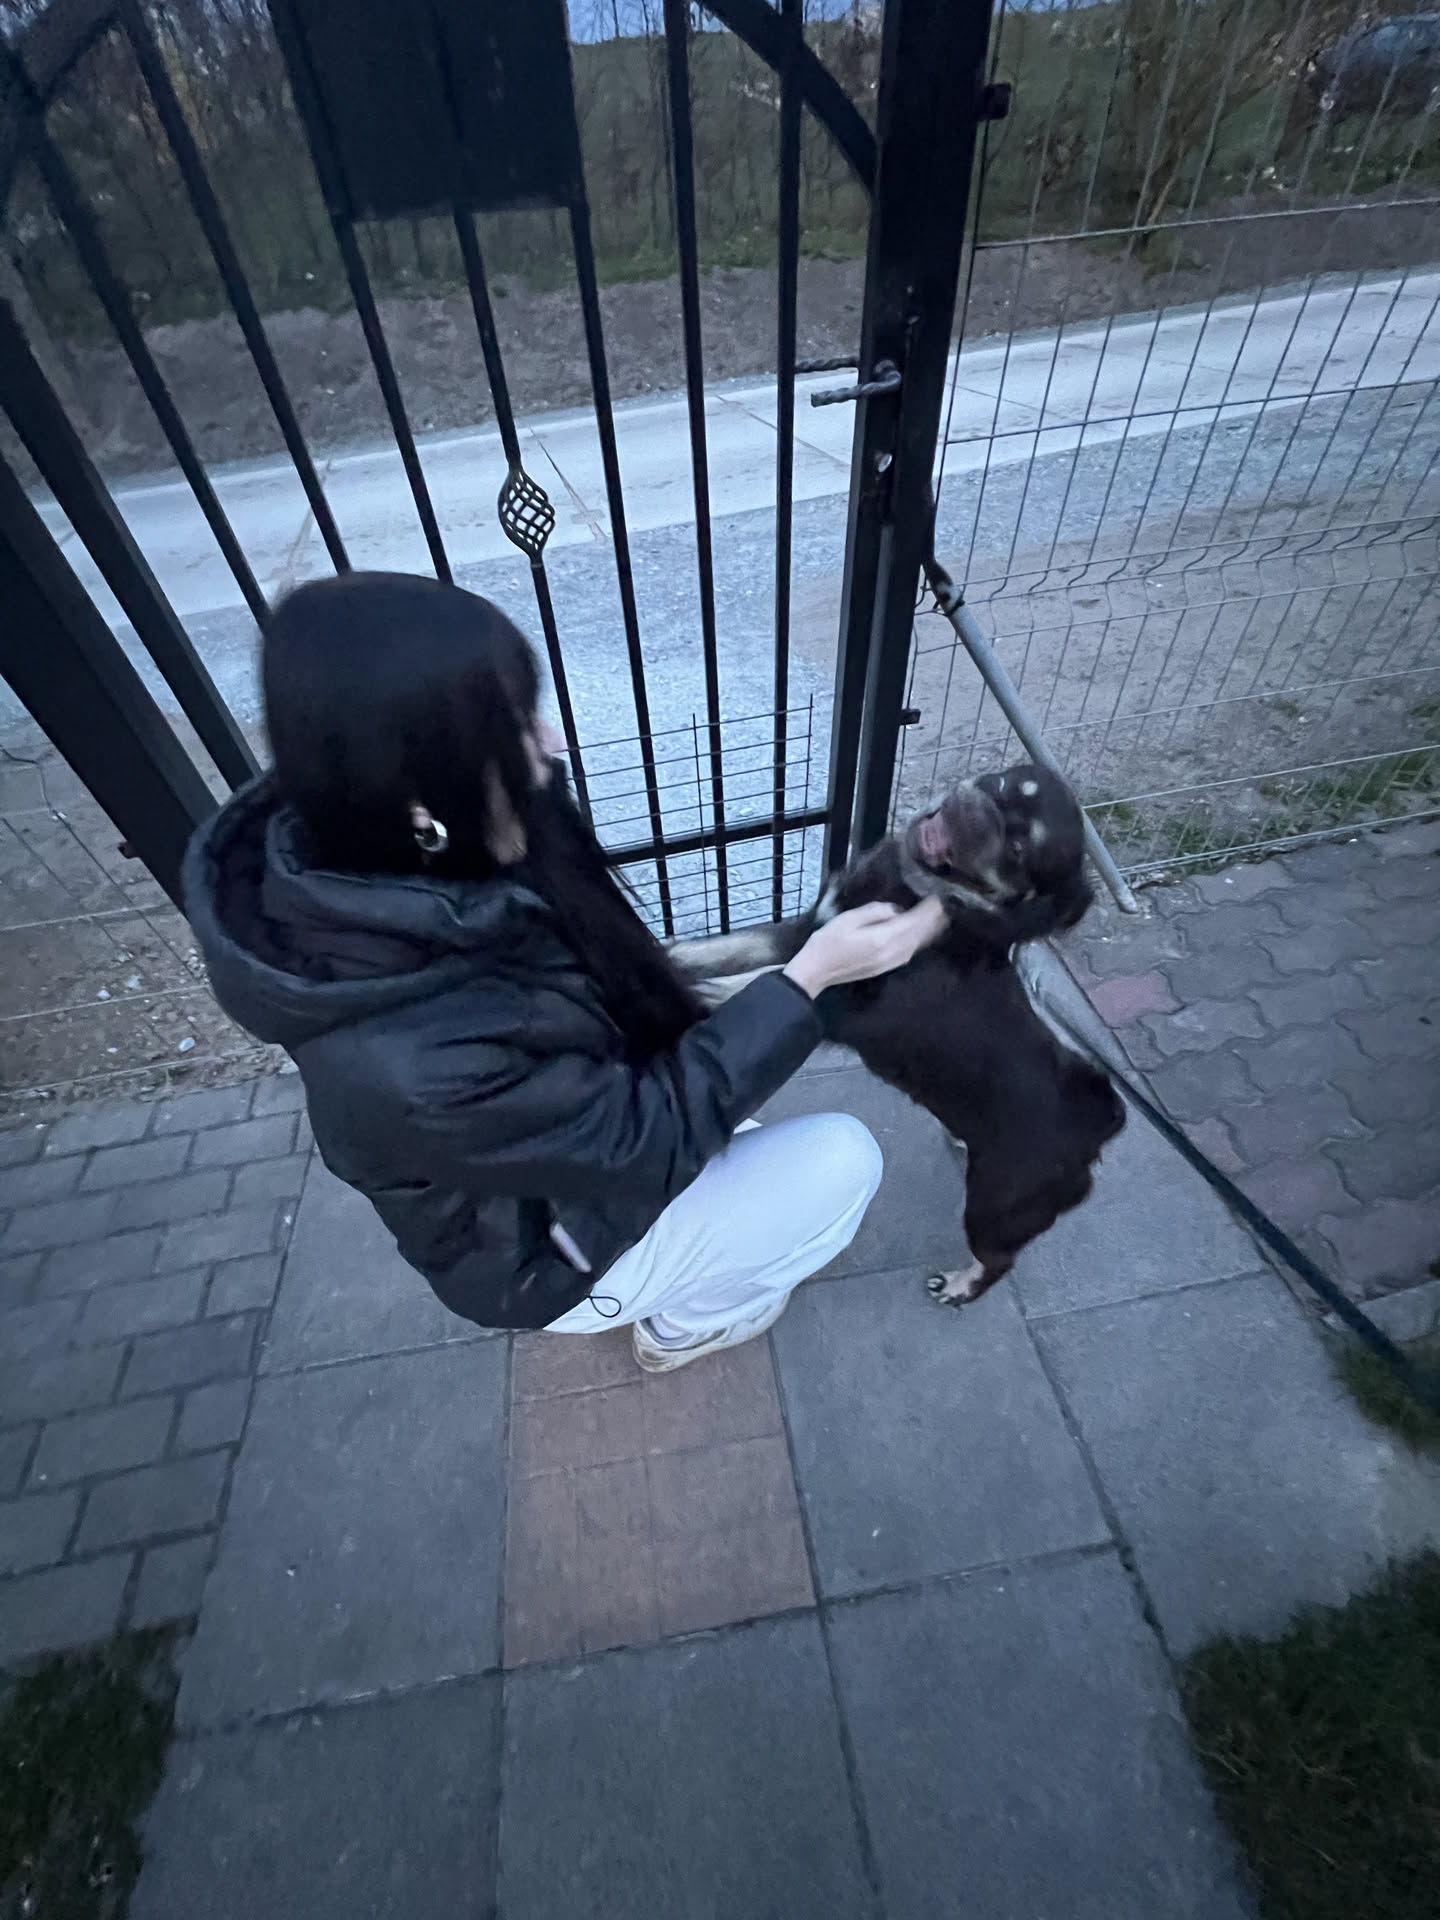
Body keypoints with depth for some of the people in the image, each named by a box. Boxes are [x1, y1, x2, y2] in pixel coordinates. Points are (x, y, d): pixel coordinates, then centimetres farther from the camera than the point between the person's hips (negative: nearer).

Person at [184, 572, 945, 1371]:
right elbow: (649, 1137, -29)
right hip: (548, 1250, -6)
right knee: (842, 1159, -6)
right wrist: (810, 975, -27)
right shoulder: (414, 1061, -43)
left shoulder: (391, 860, -21)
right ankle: (686, 1322, 23)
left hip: (576, 1117, 6)